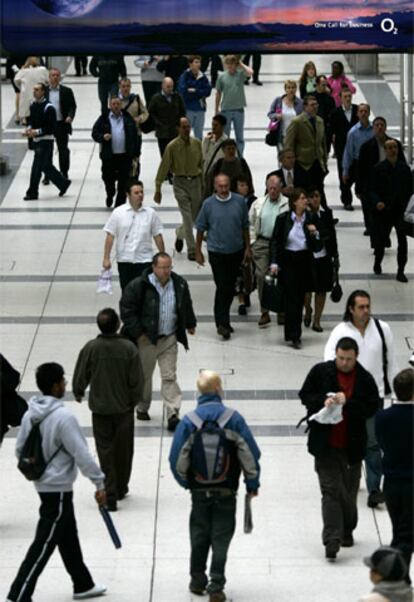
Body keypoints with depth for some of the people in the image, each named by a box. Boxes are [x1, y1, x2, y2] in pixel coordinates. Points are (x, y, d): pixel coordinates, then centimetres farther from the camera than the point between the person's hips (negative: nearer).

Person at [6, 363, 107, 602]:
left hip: (43, 484, 9)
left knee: (68, 537, 21)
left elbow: (20, 450, 10)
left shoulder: (31, 414, 1)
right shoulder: (63, 417, -24)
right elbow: (82, 455, -22)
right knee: (43, 545, -4)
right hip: (58, 489, -9)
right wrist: (99, 483, -14)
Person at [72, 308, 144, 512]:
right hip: (124, 407, 0)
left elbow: (80, 376, -3)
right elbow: (136, 380, -8)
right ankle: (121, 489, 31)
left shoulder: (90, 348, -13)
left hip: (99, 408, 0)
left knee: (105, 450, 6)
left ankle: (110, 495, 0)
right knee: (124, 450, 17)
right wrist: (134, 399, 10)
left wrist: (78, 392, 18)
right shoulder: (129, 348, -13)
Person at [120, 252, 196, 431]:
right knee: (144, 376, 13)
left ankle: (173, 415, -3)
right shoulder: (138, 286, -15)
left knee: (170, 377, -2)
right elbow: (126, 309, -10)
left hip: (169, 339, 2)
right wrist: (137, 332, -12)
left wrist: (190, 324, 27)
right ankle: (142, 408, 34)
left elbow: (186, 306, 18)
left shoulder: (179, 284, 0)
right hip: (146, 339, -2)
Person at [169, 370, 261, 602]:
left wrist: (186, 482, 12)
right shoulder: (233, 418, -10)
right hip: (227, 491, -1)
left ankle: (198, 581, 25)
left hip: (199, 491, 1)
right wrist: (252, 484, 4)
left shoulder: (189, 421, -8)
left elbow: (177, 459, -6)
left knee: (199, 535, 17)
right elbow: (250, 454, -9)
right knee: (221, 538, 6)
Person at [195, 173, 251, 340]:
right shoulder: (208, 204, -8)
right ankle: (222, 323, -4)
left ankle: (223, 319, 28)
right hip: (216, 252, -3)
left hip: (236, 251, 3)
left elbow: (245, 226, 7)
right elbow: (200, 229, 1)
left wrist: (247, 247, 9)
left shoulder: (239, 201, -3)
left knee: (230, 287, 12)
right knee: (222, 287, -8)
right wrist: (198, 251, 3)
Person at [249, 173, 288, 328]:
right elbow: (251, 224, 12)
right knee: (261, 275, -4)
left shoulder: (287, 205, -4)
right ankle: (264, 312, 4)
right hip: (262, 243, 2)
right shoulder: (258, 204, 6)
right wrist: (252, 243, 6)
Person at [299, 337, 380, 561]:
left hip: (352, 446, 2)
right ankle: (332, 539, -12)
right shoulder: (320, 371, -2)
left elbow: (372, 407, -8)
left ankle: (347, 531, 33)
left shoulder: (365, 379, -2)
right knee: (331, 490, -7)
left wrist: (347, 402, -22)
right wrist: (323, 401, -17)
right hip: (326, 444, -1)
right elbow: (305, 395, 3)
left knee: (349, 491, 14)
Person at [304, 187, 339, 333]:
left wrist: (335, 256, 9)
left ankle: (317, 320, 20)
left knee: (321, 289, 7)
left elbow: (332, 235, 8)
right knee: (306, 289, 2)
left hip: (324, 257, 3)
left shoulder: (326, 213, 1)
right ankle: (308, 311, 34)